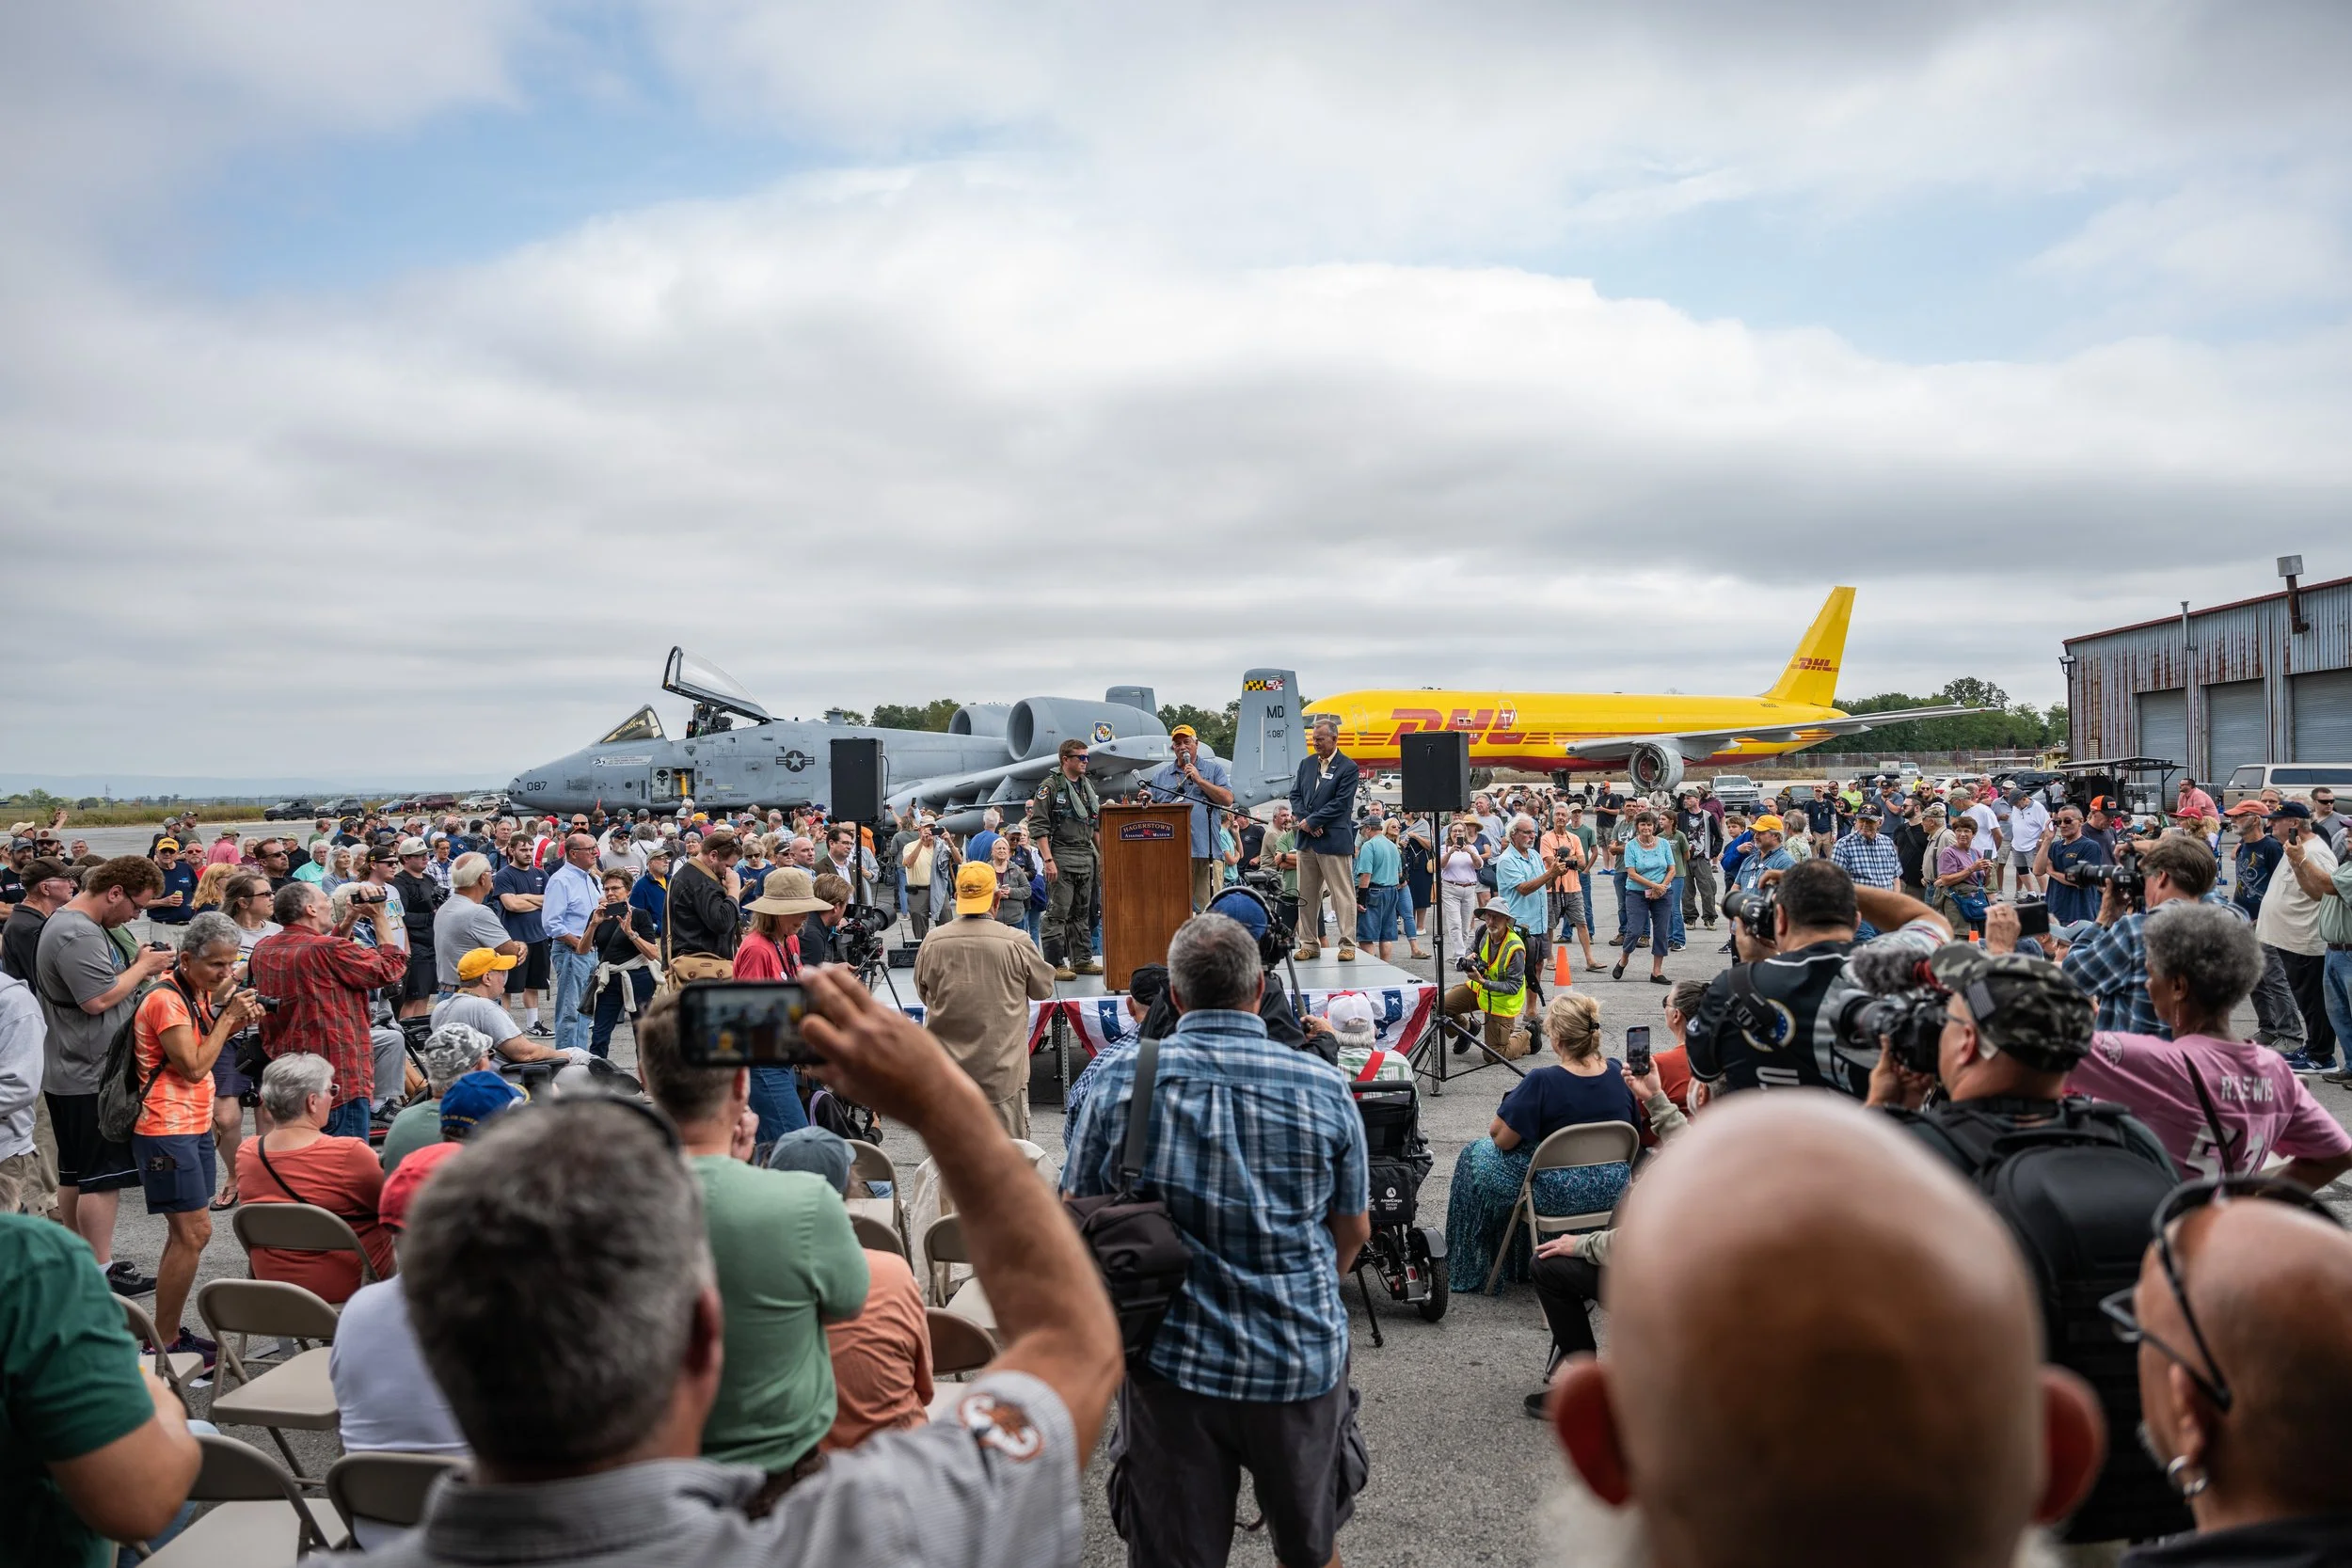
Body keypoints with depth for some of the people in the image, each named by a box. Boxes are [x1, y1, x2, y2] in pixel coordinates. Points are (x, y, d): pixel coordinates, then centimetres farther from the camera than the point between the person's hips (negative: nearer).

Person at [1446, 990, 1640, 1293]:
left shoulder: (1543, 1082, -24)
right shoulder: (1619, 1072, -7)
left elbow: (1500, 1138, -17)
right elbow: (1634, 1127, 10)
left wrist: (1515, 1100, 3)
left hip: (1560, 1196, -6)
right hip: (1613, 1190, 7)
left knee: (1477, 1158, 16)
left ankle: (1470, 1270, 27)